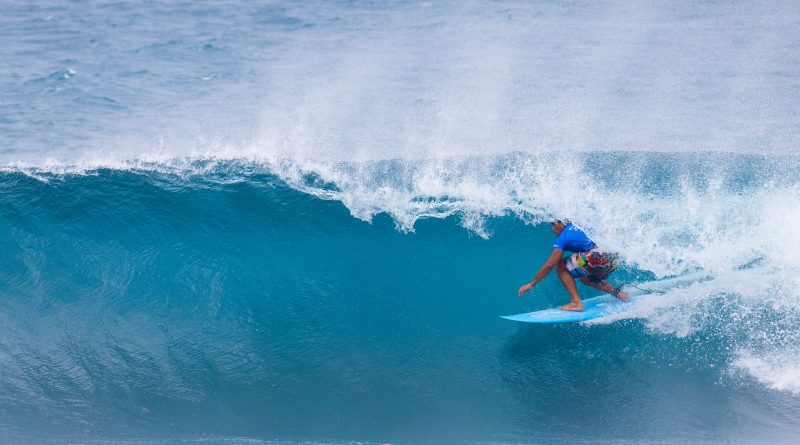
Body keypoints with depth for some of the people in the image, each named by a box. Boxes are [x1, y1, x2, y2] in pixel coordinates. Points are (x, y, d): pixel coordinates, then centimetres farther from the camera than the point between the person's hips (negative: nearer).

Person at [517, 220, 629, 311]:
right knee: (585, 278, 31)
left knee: (561, 266, 3)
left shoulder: (563, 238, 0)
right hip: (613, 260, 9)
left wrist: (531, 284, 4)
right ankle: (617, 292, 17)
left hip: (598, 259, -9)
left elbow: (549, 265, -2)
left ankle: (576, 302, -7)